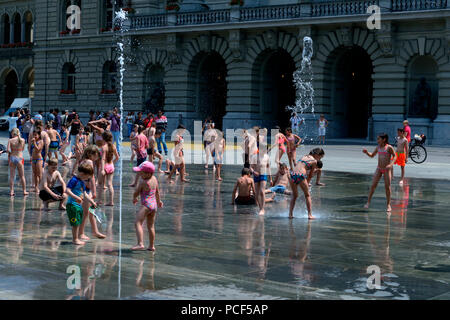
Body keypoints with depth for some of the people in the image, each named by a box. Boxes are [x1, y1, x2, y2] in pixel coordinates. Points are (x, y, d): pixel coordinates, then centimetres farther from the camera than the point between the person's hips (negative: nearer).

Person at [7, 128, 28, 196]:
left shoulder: (10, 140, -5)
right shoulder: (23, 140, -1)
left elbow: (8, 150, -13)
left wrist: (10, 153, 7)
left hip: (12, 158, 0)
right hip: (19, 158, 0)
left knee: (12, 176, 6)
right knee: (22, 176, 11)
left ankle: (11, 191, 5)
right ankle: (24, 191, 16)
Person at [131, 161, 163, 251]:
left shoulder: (143, 182, -16)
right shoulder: (154, 179, 6)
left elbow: (136, 193, -5)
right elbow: (157, 191, 21)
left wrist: (134, 199, 18)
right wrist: (159, 201, 36)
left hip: (146, 204, -9)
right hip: (154, 205, 9)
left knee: (138, 223, -16)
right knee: (151, 226, 18)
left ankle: (140, 244, -31)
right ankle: (151, 246, 26)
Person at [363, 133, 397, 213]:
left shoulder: (389, 147, -10)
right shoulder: (378, 147, 6)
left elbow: (395, 156, -6)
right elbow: (372, 155, 18)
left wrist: (391, 164, -21)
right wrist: (366, 152, -1)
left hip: (387, 169, -4)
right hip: (379, 169, 4)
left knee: (387, 187, -1)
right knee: (373, 185, -3)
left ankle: (388, 205, 10)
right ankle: (368, 202, 3)